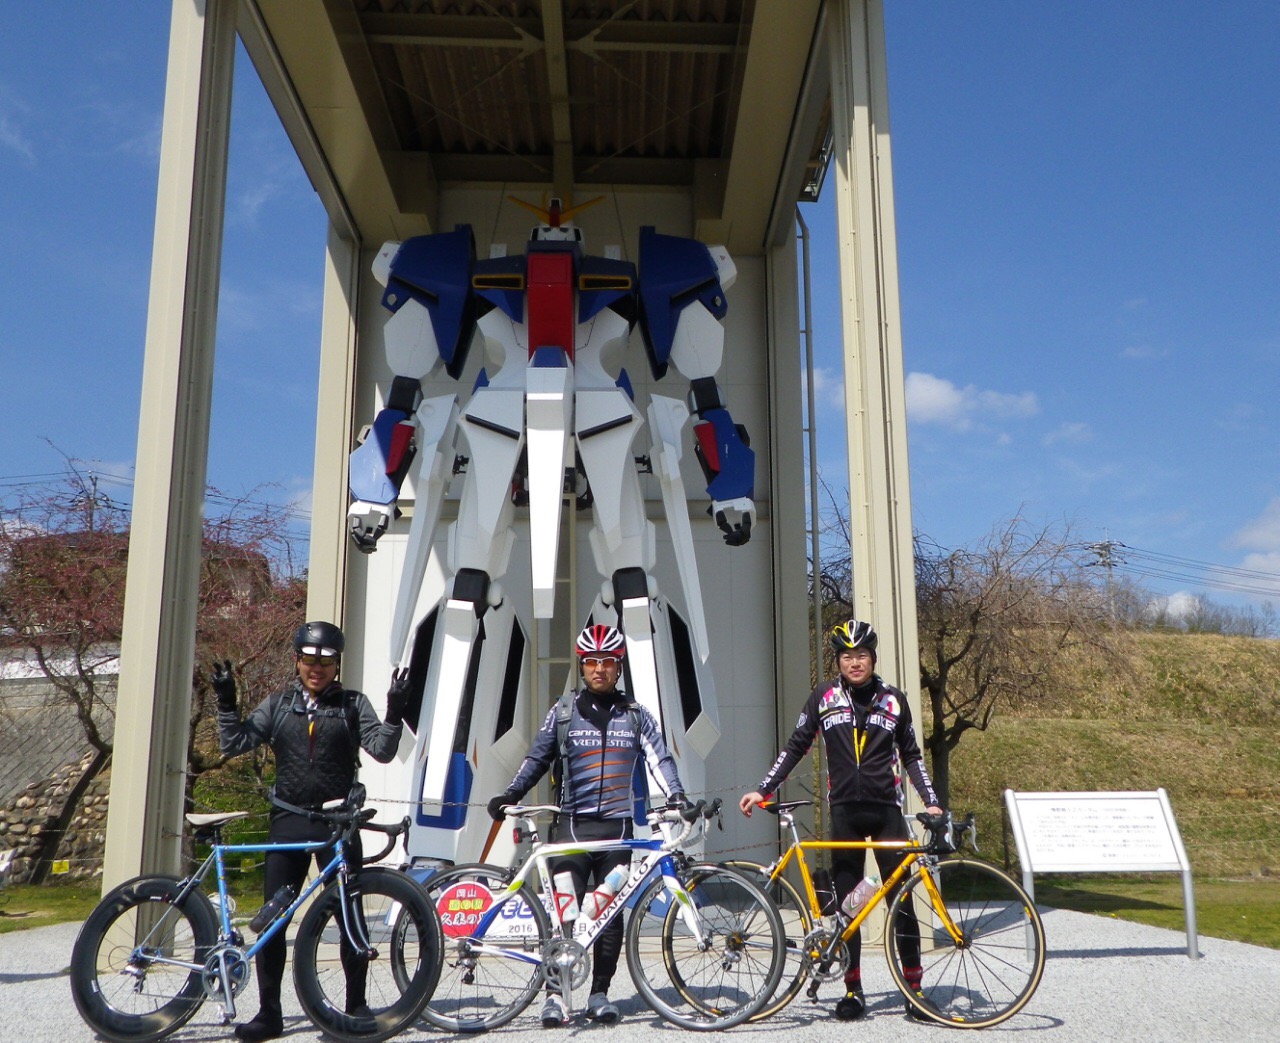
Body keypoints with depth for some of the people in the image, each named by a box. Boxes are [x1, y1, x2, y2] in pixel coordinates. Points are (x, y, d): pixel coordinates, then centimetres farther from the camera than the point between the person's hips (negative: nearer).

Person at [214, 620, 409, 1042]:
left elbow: (382, 750, -7)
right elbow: (234, 743, 3)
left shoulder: (353, 705, 3)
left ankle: (356, 1004, 17)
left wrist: (395, 714, -22)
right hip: (288, 820, 2)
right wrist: (226, 702, -7)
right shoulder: (278, 704, 9)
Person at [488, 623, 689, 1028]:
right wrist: (509, 796, 1)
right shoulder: (562, 713, 7)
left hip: (617, 826, 1)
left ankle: (599, 993, 16)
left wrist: (677, 796, -13)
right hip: (573, 823, -1)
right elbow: (537, 760, 11)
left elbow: (659, 758, 2)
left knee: (611, 912, 5)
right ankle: (555, 993, 1)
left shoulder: (636, 715, 9)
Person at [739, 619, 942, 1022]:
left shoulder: (893, 700, 5)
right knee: (846, 904, 5)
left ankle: (914, 987, 11)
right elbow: (795, 748, 7)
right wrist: (761, 791, 2)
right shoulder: (824, 697, 2)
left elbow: (911, 756, 14)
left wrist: (931, 802, 4)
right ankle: (853, 990, 14)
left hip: (886, 810, 0)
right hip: (844, 811, 0)